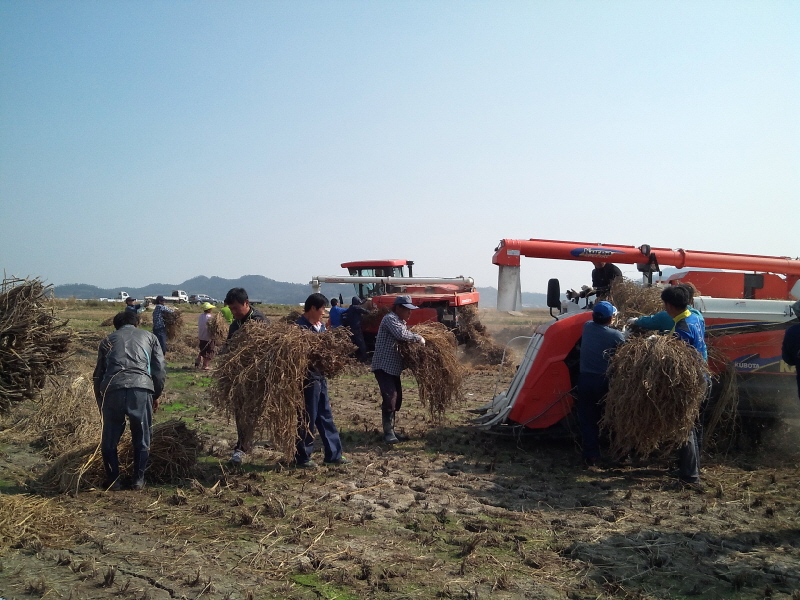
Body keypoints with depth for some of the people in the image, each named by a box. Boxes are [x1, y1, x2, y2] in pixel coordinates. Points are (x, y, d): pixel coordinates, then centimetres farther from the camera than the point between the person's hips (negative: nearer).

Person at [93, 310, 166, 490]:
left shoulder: (108, 340, 28)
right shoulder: (149, 337, 25)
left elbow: (98, 374, 25)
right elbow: (160, 371, 16)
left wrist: (100, 401, 33)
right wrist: (156, 395, 28)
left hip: (112, 389, 1)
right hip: (141, 389, -1)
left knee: (109, 440, 18)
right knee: (141, 439, 17)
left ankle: (113, 481, 23)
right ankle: (138, 480, 22)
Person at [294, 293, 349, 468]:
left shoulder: (320, 326, 12)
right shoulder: (300, 327, -15)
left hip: (320, 377, 9)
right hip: (308, 378, -9)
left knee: (326, 417, 14)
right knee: (307, 419, 2)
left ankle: (333, 454, 22)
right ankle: (302, 458, 15)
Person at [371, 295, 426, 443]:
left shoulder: (401, 321, 18)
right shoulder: (390, 319, -14)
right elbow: (401, 334, -29)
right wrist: (418, 338, -18)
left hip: (393, 366, 10)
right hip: (383, 366, -10)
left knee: (397, 398, 11)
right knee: (390, 397, -17)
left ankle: (390, 428, 21)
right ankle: (388, 432, -12)